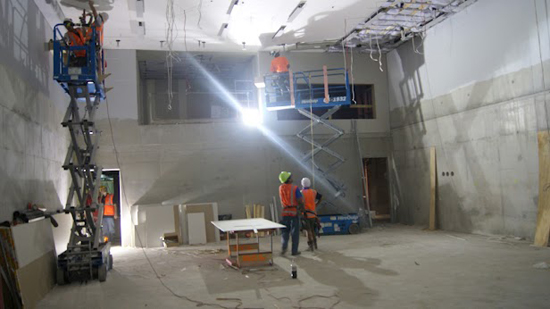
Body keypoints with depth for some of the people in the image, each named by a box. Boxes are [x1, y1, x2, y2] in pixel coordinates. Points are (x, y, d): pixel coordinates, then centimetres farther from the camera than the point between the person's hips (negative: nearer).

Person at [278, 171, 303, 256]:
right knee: (295, 232, 6)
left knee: (285, 231, 16)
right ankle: (294, 250, 8)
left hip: (285, 212, 4)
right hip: (294, 212, -4)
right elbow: (300, 201, -15)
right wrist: (302, 204, 4)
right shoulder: (295, 188, -13)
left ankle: (284, 247, 2)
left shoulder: (281, 188, 1)